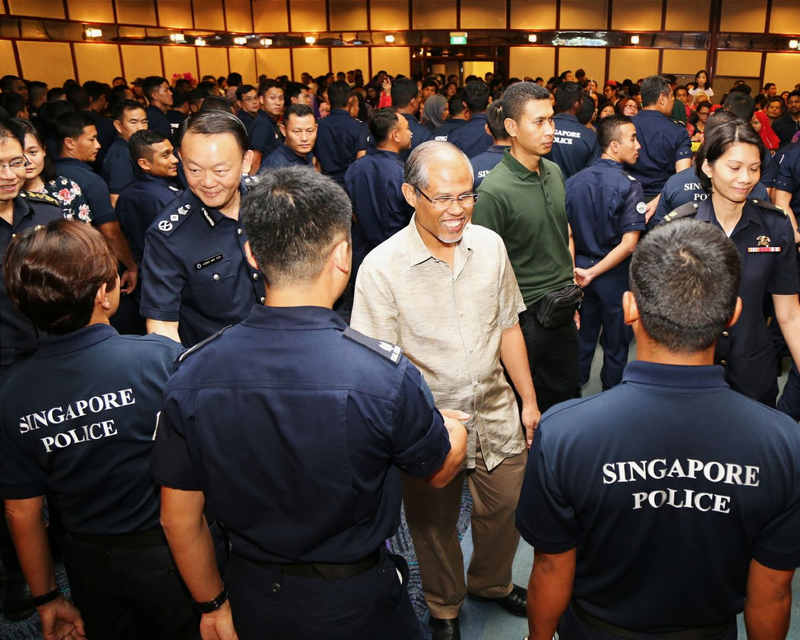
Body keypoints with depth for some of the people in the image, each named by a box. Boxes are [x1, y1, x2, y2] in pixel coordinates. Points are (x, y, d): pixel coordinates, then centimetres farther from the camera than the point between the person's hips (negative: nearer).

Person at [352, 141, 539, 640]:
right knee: (435, 524, 17)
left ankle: (492, 582, 52)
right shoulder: (382, 268, -18)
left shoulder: (490, 245, -3)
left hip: (496, 416, 4)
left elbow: (508, 327, 6)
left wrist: (529, 400, 9)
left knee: (505, 509, 20)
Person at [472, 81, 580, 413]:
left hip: (562, 312, 7)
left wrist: (571, 296, 15)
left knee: (565, 394, 21)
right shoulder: (494, 191, -20)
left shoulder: (554, 173, 5)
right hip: (524, 318, -7)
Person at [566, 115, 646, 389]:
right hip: (615, 274, -4)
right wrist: (593, 273, -18)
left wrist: (576, 268, 5)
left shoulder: (574, 181, -3)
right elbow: (629, 243, -22)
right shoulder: (629, 185, -17)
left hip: (579, 266, 4)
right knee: (615, 342, 14)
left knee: (582, 336, 19)